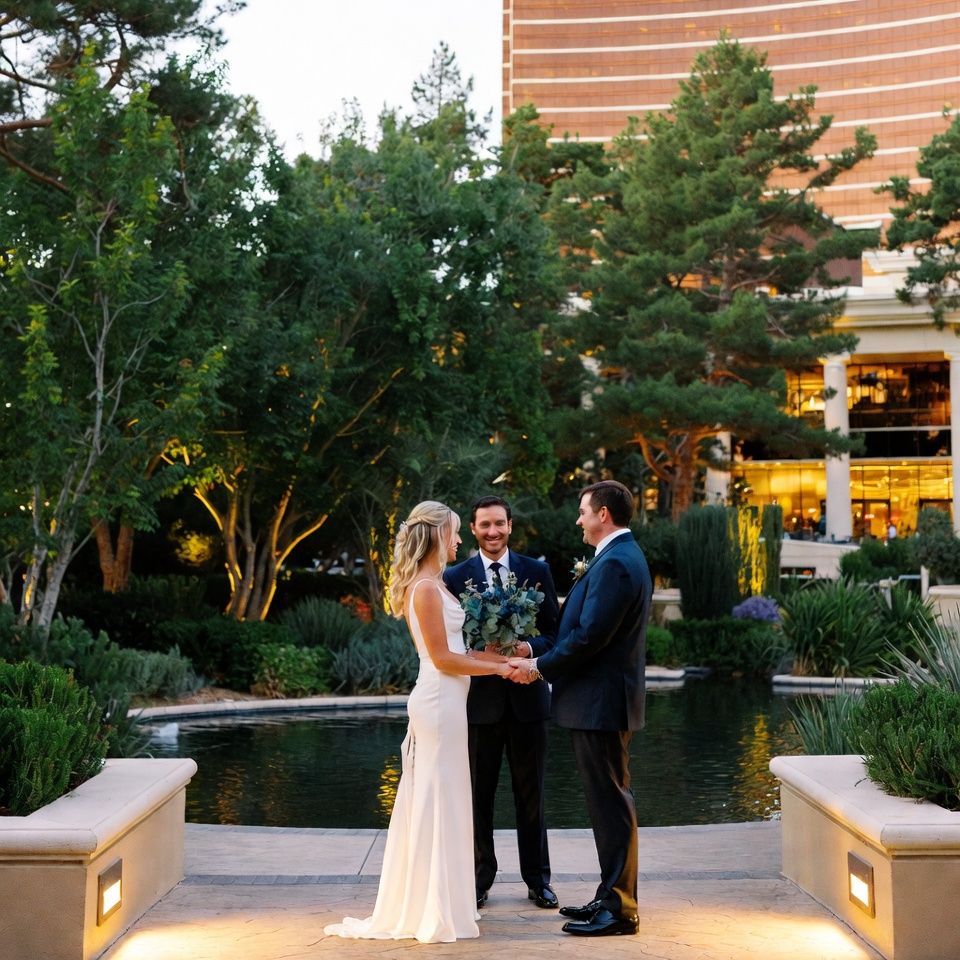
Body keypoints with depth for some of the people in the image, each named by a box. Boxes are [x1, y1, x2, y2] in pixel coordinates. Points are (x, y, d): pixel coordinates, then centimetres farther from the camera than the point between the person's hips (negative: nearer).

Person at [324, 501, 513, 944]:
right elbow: (442, 658, -17)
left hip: (440, 702, 10)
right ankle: (439, 912, 6)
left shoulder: (428, 585, 14)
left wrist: (500, 656, 10)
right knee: (440, 800, -2)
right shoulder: (426, 587, -15)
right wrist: (497, 667, -9)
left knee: (432, 802, 14)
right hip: (441, 703, -10)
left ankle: (420, 903, 23)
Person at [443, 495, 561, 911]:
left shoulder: (537, 572, 5)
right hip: (479, 697, 0)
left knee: (531, 794, 8)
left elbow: (554, 630, 3)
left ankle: (538, 880, 18)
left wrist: (530, 648, -17)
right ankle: (479, 880, 17)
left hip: (526, 695, 1)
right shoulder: (455, 577, 2)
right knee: (478, 795, 7)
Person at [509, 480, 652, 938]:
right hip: (600, 700, 11)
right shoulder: (621, 557, 16)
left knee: (611, 803, -4)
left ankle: (619, 909, 3)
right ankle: (612, 897, 24)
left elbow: (589, 637, -23)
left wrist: (539, 668, -11)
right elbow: (581, 629, 18)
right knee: (608, 802, 15)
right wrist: (533, 650, 12)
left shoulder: (615, 564, -18)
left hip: (600, 702, -11)